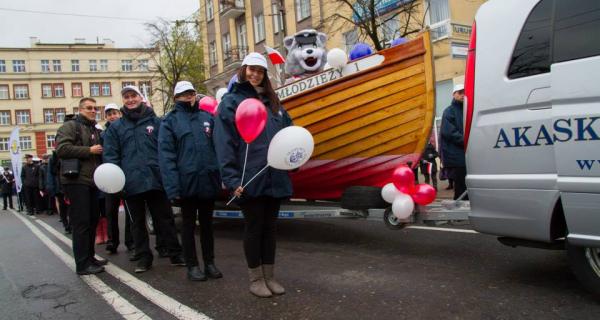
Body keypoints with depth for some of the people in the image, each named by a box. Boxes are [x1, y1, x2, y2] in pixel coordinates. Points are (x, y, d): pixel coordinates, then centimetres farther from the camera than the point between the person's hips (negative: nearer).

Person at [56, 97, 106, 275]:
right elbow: (61, 149, -17)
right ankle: (83, 264, -5)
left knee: (92, 221, 11)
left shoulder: (96, 131, 22)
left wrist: (100, 152, 10)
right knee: (81, 223, -8)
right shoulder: (70, 126, -2)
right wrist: (89, 150, -16)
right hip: (76, 181, -8)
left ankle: (89, 257, 22)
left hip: (92, 181, 8)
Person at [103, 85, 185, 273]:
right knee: (138, 222, 11)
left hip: (156, 180, -1)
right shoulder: (115, 127, 10)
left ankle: (176, 254, 14)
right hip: (131, 183, 1)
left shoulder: (155, 122, 8)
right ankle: (143, 258, 22)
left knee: (165, 219, 5)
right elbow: (111, 156, 4)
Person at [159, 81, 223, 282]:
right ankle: (192, 265, 20)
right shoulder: (170, 121, 1)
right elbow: (166, 155, -6)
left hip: (208, 181, 3)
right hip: (187, 182, -3)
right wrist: (172, 187, -14)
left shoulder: (207, 117, 10)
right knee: (189, 225, 9)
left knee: (207, 224, 13)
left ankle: (209, 263, 25)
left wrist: (221, 174, -3)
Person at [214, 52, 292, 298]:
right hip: (250, 179, -5)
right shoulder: (231, 101, -1)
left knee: (270, 227, 12)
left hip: (275, 178, 6)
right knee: (254, 227, 4)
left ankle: (269, 277, 23)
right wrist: (232, 179, -16)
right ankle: (255, 280, 18)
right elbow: (224, 144, -9)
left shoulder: (272, 101, 17)